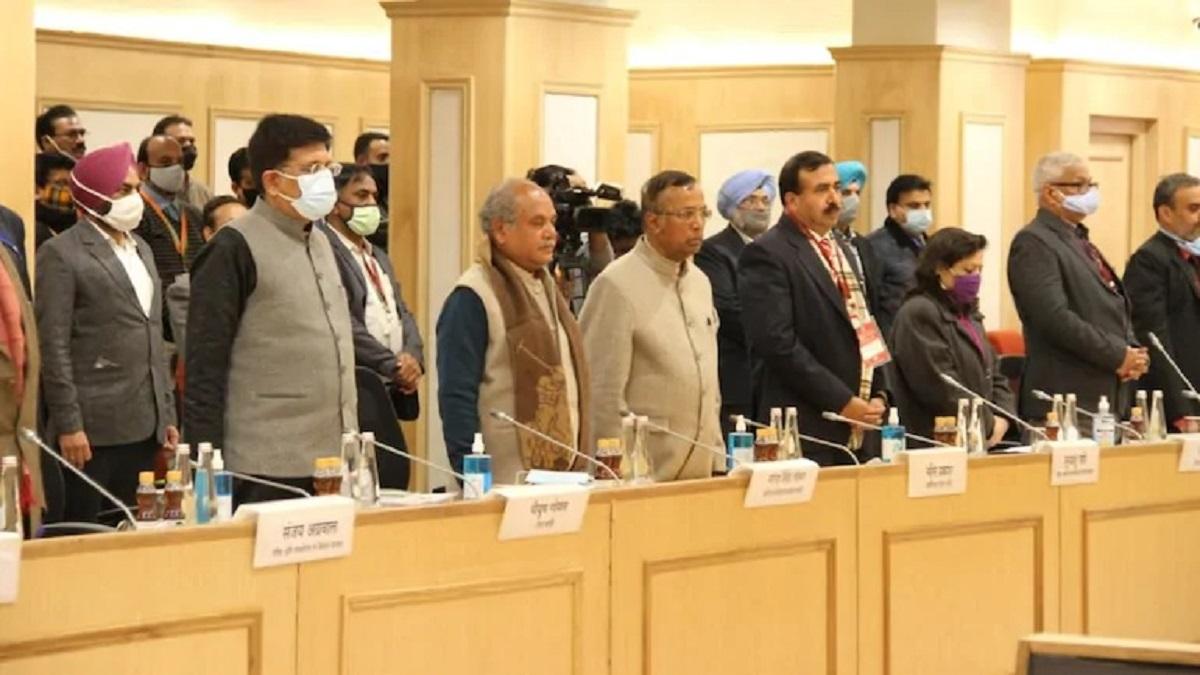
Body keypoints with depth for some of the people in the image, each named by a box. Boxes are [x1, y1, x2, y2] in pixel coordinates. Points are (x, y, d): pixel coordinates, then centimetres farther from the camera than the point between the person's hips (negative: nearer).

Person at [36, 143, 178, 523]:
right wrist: (68, 425, -16)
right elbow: (53, 346, -11)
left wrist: (167, 413, 16)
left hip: (144, 426, 7)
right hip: (92, 431, -7)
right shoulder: (62, 254, -6)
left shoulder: (140, 249, 18)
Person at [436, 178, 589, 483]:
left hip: (564, 477, 8)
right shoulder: (472, 298, -10)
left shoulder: (546, 287, 17)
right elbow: (456, 398, -13)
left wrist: (581, 468, 17)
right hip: (506, 483, -8)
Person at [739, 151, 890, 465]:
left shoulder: (840, 250, 19)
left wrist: (878, 393, 8)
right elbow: (778, 344, -17)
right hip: (807, 430, -8)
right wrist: (842, 402, -16)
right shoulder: (766, 255, -9)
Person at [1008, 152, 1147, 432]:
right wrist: (1117, 356, -16)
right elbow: (1055, 317, -20)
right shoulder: (1033, 243, -9)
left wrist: (1133, 351, 5)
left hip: (1107, 397, 9)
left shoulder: (1080, 242, 22)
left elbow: (1118, 307, 26)